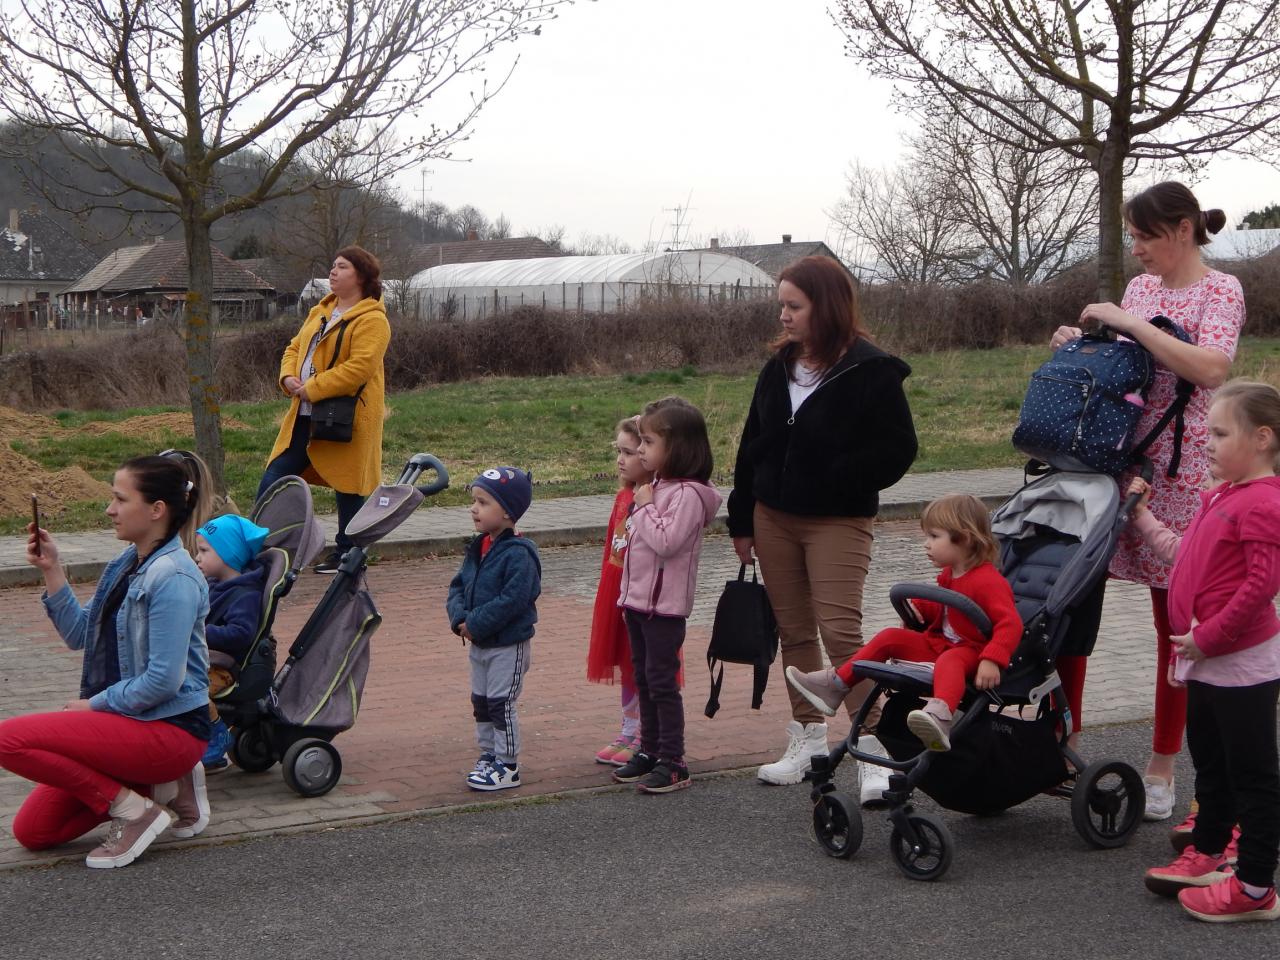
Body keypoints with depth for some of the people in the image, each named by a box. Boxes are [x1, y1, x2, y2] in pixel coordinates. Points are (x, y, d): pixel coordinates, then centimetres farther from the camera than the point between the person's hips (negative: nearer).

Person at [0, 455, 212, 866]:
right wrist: (51, 570, 5)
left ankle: (135, 809, -11)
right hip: (125, 719, 10)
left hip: (170, 727, -10)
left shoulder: (172, 576, -19)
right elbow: (80, 635, 14)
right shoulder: (126, 565, 10)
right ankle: (162, 786, 12)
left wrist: (93, 705, -11)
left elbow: (164, 680, -23)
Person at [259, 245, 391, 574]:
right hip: (305, 417, 8)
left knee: (348, 488, 4)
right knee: (272, 481, 6)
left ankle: (346, 554, 18)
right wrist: (288, 377, -2)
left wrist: (312, 388, -21)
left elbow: (360, 367, -23)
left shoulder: (371, 320, -13)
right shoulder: (321, 312, 16)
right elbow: (295, 347, 20)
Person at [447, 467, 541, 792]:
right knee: (481, 702, 17)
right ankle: (489, 755, 31)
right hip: (479, 643, 9)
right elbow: (458, 586, 10)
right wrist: (460, 618, -10)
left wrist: (475, 624, -24)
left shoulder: (518, 554, -21)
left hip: (508, 645, -9)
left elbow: (513, 600, -28)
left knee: (501, 704, -2)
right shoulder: (478, 549, 6)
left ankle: (507, 767, 8)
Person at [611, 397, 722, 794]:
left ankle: (672, 762, 1)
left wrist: (645, 508, -16)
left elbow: (666, 542, -25)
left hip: (665, 604, -9)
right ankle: (649, 751, 24)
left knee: (662, 680, -5)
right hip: (638, 598, 9)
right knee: (643, 677, 15)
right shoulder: (656, 485, 13)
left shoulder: (688, 493, -17)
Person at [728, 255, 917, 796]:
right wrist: (742, 520, 12)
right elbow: (753, 444, 13)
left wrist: (838, 480, -19)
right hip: (774, 517, 7)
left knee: (840, 631, -15)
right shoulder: (779, 368, 8)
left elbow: (897, 449, -11)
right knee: (793, 631, 12)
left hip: (838, 522, -7)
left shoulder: (870, 371, -12)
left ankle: (877, 753, -10)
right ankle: (808, 742, 24)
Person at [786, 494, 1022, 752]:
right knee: (890, 637, 2)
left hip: (971, 652, -9)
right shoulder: (948, 575, 11)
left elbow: (1011, 623, -29)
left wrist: (992, 661, -40)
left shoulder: (989, 581, -19)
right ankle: (834, 686, 2)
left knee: (949, 661, -41)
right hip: (939, 643, 9)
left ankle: (940, 716, -72)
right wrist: (919, 607, 8)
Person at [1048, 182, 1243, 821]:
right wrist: (1081, 345, 4)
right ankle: (1065, 739, 11)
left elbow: (1210, 367, -22)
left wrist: (1129, 323, -19)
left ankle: (1161, 768, 13)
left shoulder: (1220, 291, -5)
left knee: (1176, 619, 3)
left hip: (1179, 473, -6)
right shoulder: (1139, 287, 14)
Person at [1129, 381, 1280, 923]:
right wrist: (1144, 521, 25)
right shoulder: (1220, 496, 10)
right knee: (1208, 762, 22)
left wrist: (1206, 637, -23)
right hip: (1207, 661, 10)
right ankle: (1207, 855, 38)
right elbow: (1186, 555, 21)